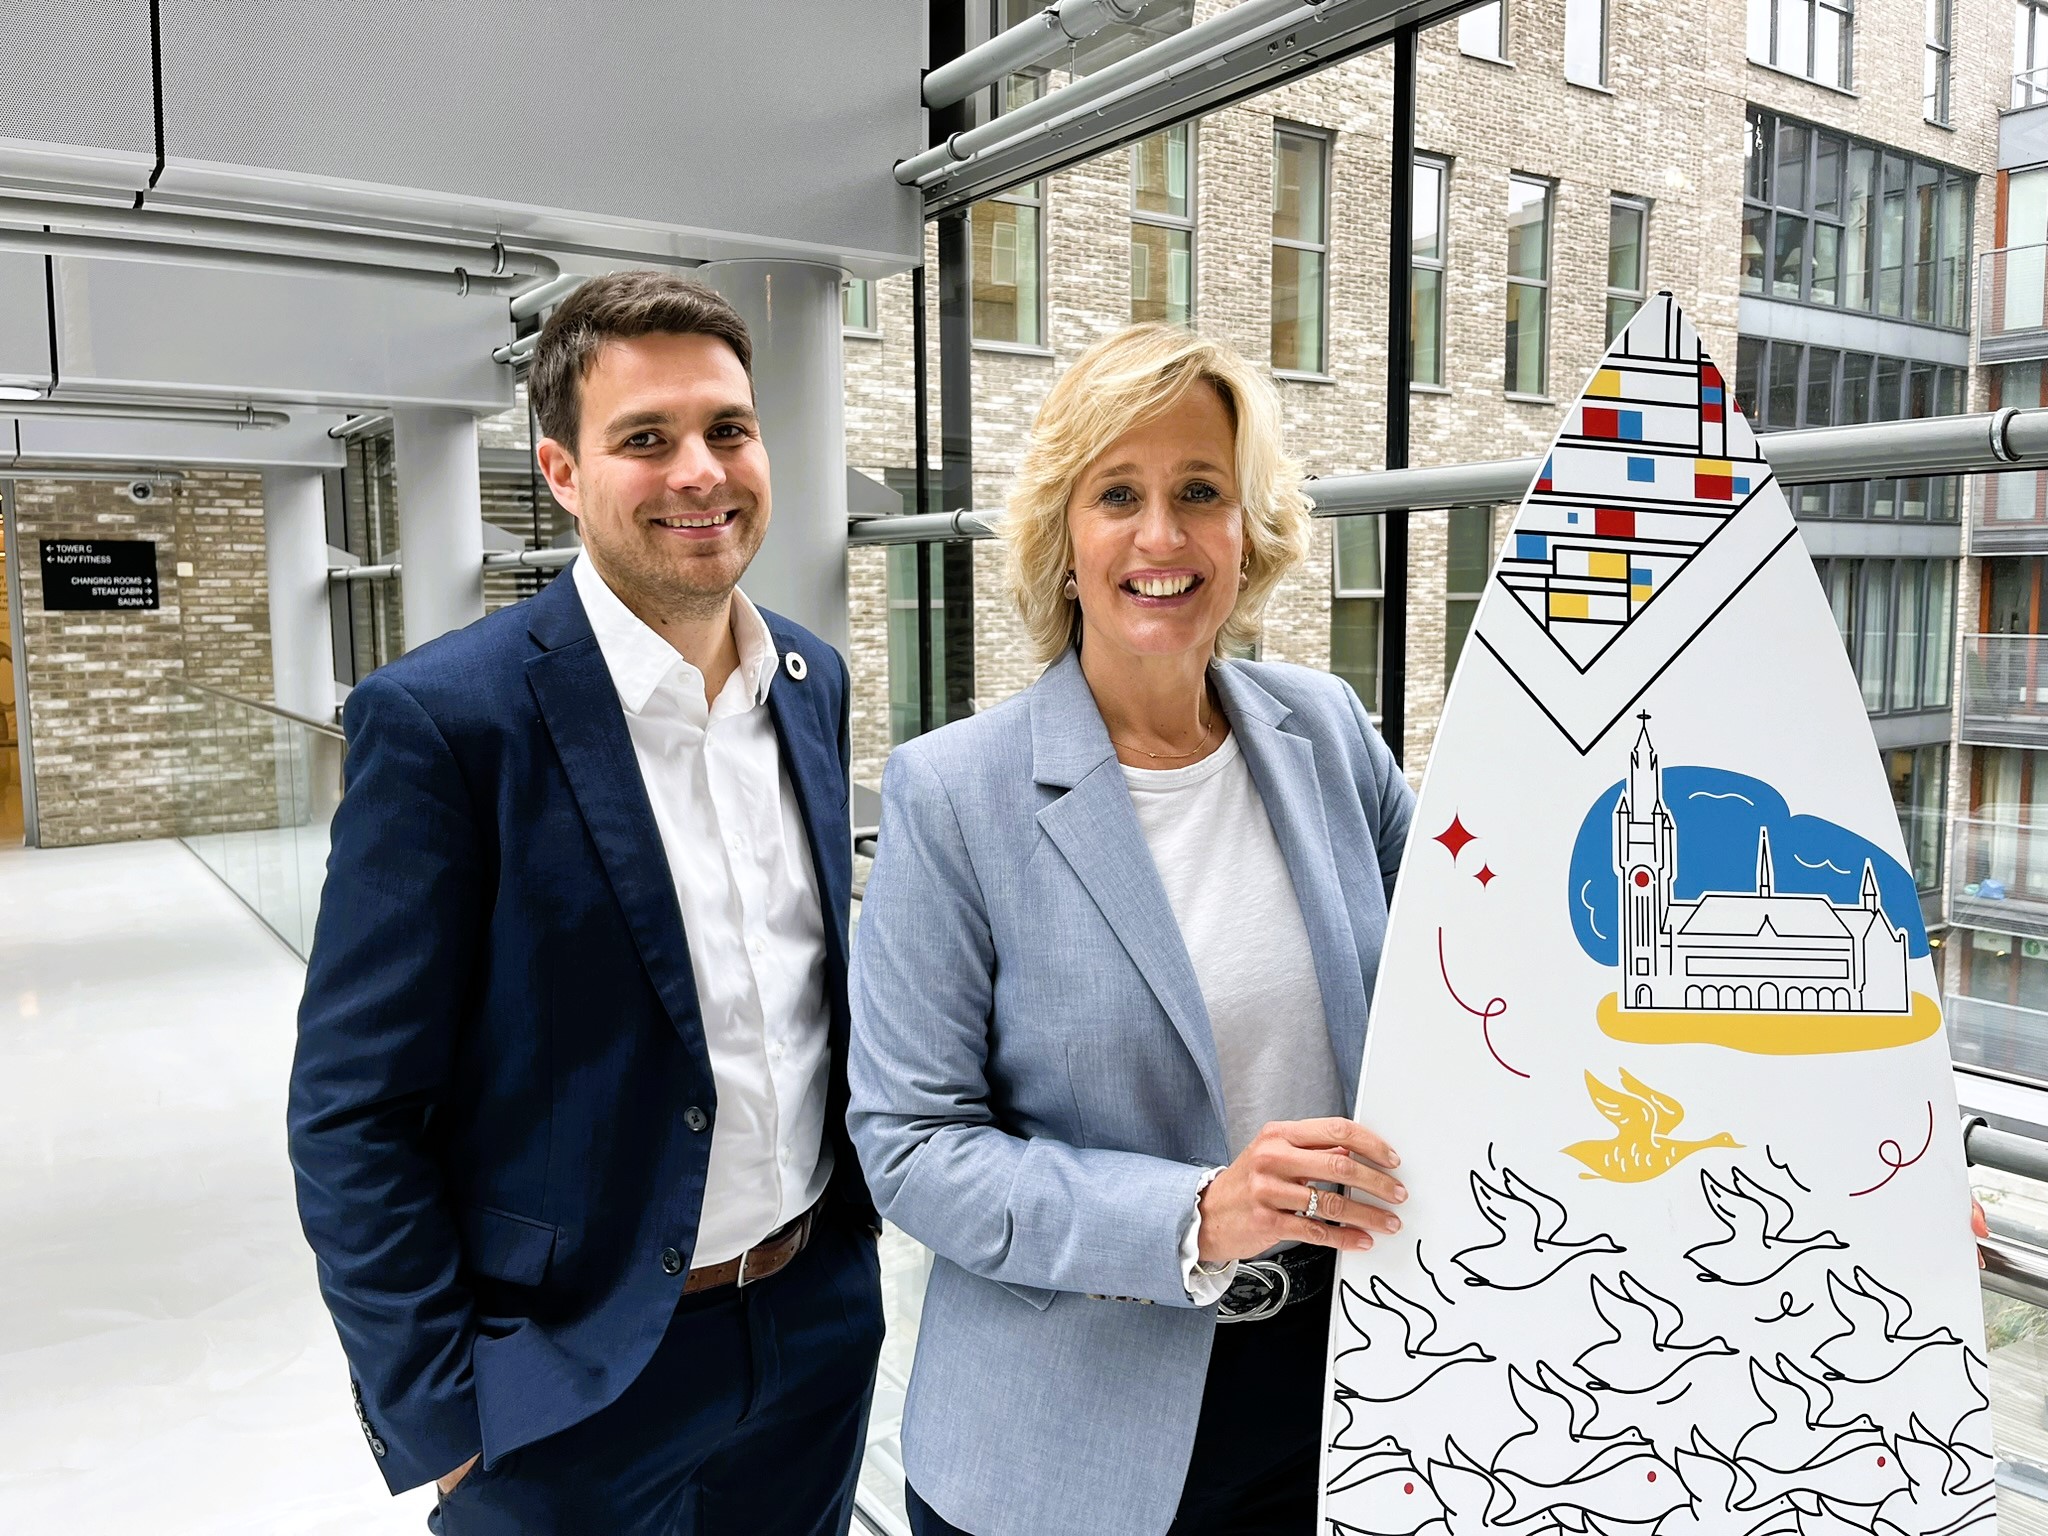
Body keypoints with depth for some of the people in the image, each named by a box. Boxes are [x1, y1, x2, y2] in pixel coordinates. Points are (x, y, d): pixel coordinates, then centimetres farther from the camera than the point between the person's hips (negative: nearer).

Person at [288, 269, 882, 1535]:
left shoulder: (815, 680, 1)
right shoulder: (442, 716, -17)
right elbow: (352, 1112, -14)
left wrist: (857, 1194, 10)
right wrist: (439, 1416, -12)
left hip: (822, 1334, 6)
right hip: (576, 1389, -5)